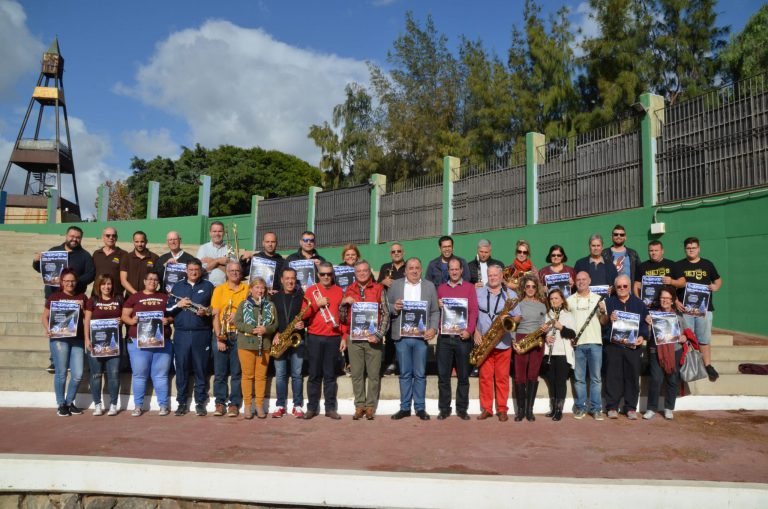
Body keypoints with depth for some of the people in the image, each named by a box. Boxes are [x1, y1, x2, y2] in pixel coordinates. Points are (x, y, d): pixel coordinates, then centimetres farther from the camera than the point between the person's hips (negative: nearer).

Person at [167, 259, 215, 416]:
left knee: (200, 369, 2)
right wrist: (178, 305, -10)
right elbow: (168, 309, 9)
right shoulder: (177, 286, 13)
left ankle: (200, 403, 10)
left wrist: (206, 312, -15)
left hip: (201, 334, -2)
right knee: (181, 369, 4)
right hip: (181, 334, 2)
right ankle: (182, 402, 13)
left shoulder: (208, 286, 8)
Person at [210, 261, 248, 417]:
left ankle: (234, 404, 10)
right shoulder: (219, 289, 5)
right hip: (221, 334, 0)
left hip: (239, 335, 0)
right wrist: (219, 338, -7)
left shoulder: (247, 289, 7)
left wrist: (238, 316, -13)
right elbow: (215, 315, 0)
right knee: (220, 372, 3)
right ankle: (220, 403, 13)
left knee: (237, 372, 3)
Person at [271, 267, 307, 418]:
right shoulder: (274, 298, 9)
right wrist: (275, 334, -6)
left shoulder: (301, 297, 4)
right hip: (279, 340, 1)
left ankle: (297, 406, 10)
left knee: (296, 374, 2)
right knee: (280, 374, 4)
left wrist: (302, 324, -15)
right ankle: (280, 406, 12)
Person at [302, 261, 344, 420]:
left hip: (334, 338, 0)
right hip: (314, 338, 0)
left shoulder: (339, 291, 8)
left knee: (330, 374, 3)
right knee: (314, 374, 3)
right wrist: (317, 304, -13)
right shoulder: (311, 290, 6)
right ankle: (312, 407, 10)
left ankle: (331, 408, 9)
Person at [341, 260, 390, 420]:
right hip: (354, 338, 2)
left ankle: (370, 406, 11)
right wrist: (344, 303, -6)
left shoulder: (378, 289, 4)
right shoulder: (349, 291, 10)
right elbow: (343, 318, 12)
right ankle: (359, 405, 13)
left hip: (373, 338, -2)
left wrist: (379, 334, -10)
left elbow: (385, 314, 0)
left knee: (373, 374, 1)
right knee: (357, 374, 4)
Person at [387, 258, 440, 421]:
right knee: (405, 374, 7)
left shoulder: (429, 286, 8)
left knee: (420, 374, 4)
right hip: (401, 336, 0)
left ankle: (420, 408, 14)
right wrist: (394, 308, -13)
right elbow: (387, 307, 8)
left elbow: (435, 311, 5)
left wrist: (433, 329, -8)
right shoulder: (395, 285, 8)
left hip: (421, 336, 0)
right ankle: (405, 407, 15)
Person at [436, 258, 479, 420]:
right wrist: (438, 306, -6)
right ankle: (444, 408, 11)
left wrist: (469, 330, -14)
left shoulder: (469, 288, 6)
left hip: (463, 337, -2)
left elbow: (473, 311, -1)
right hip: (444, 337, 2)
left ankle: (462, 409, 12)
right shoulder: (441, 288, 13)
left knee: (463, 375, 4)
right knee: (443, 375, 3)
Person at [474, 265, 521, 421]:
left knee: (502, 377, 2)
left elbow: (518, 317, 10)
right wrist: (476, 332, -4)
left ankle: (502, 409, 11)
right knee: (485, 376, 2)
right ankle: (486, 408, 10)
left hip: (503, 342, 0)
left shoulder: (511, 294, 10)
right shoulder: (478, 293, 10)